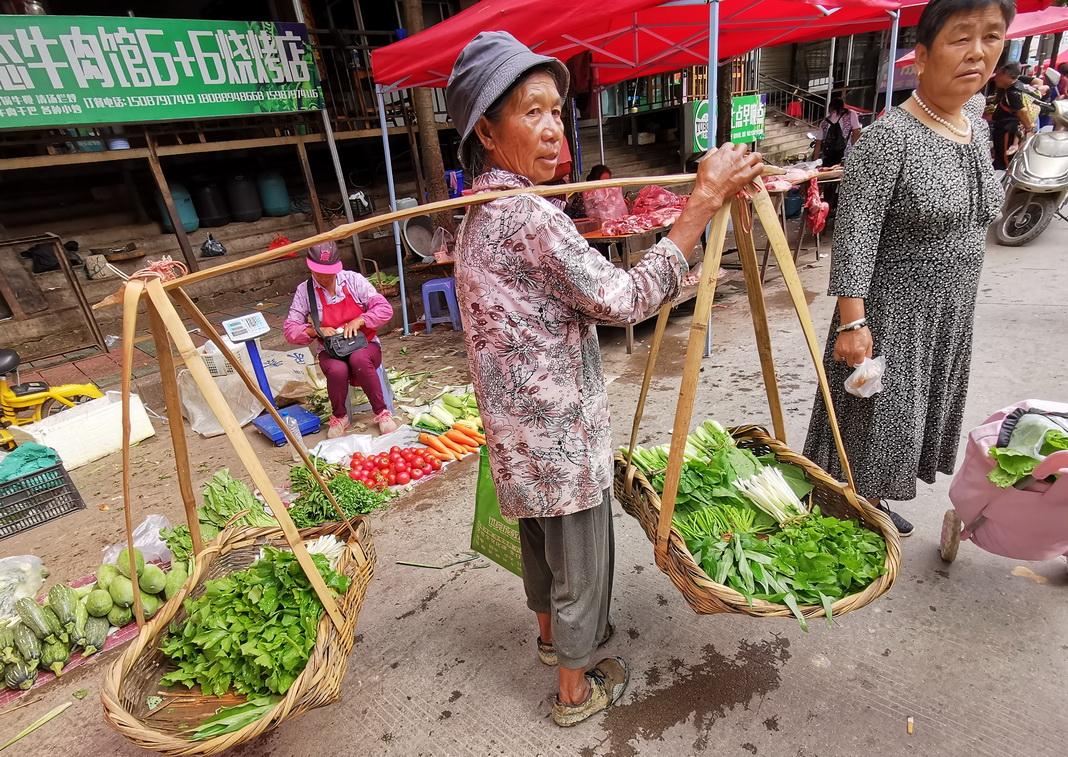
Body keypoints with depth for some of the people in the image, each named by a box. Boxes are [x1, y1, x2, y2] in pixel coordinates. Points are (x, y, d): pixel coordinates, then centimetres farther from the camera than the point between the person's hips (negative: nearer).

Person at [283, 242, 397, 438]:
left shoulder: (353, 280, -3)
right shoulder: (304, 291, 0)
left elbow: (385, 309, -8)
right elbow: (289, 330, -1)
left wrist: (359, 321, -22)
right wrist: (315, 330, -19)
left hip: (364, 345, -1)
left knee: (359, 359, -37)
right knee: (337, 370, -34)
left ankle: (381, 412, -20)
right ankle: (339, 417, -5)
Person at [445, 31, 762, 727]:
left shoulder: (482, 211, 8)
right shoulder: (526, 215, -23)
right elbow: (623, 301, -23)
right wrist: (704, 201, -21)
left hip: (523, 430, 9)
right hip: (560, 433, -9)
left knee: (541, 538, 28)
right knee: (581, 564, 13)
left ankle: (550, 635, 54)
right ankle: (576, 689, 37)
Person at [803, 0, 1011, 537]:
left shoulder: (977, 126, 7)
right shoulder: (889, 137, -18)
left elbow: (973, 221, 17)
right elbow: (854, 235, -23)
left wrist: (958, 305, 19)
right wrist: (852, 322, -27)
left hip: (950, 312, 8)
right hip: (891, 312, -8)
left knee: (912, 414, 18)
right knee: (871, 417, 3)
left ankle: (871, 501, 38)